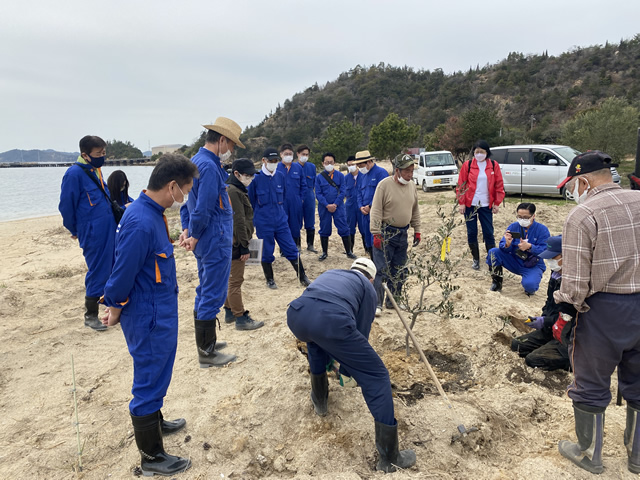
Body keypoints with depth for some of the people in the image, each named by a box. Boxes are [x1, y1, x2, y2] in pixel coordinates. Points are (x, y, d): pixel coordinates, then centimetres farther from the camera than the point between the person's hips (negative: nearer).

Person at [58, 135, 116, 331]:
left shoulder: (96, 170, 10)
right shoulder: (74, 173, -14)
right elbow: (66, 206, -8)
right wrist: (75, 231, 4)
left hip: (109, 229, 7)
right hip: (92, 233, -7)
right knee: (97, 272, 0)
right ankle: (90, 315, 15)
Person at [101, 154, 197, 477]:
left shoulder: (151, 213, 2)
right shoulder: (141, 224, -29)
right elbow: (122, 274, -20)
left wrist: (117, 305, 18)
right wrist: (115, 313, -5)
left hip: (160, 314, 9)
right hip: (148, 319, -9)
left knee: (157, 375, 26)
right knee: (150, 382, 6)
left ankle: (154, 423, 48)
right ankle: (151, 457, 24)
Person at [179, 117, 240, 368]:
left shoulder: (196, 161, 13)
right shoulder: (210, 167, -20)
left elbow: (188, 202, 16)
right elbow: (203, 210, -23)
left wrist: (187, 230, 9)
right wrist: (194, 238, -9)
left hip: (205, 242, 10)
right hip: (216, 241, -10)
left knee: (205, 293, 19)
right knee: (213, 296, 0)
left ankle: (206, 341, 33)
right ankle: (207, 353, 11)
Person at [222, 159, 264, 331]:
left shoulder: (237, 190, 14)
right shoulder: (233, 192, -18)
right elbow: (239, 221, -21)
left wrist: (244, 243, 18)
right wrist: (244, 246, -19)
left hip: (233, 242, 11)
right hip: (235, 243, -11)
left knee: (232, 279, 17)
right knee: (236, 281, -4)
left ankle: (230, 312, 29)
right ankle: (241, 318, 3)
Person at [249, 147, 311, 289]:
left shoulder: (281, 176, 3)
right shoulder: (256, 178, -9)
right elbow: (251, 202, 1)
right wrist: (259, 215, 9)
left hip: (281, 221, 3)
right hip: (263, 224, -3)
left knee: (292, 249, 4)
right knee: (266, 253, 7)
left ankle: (302, 278, 15)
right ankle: (270, 280, 25)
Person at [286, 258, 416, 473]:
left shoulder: (330, 273, 41)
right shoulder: (368, 288, 29)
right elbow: (361, 332, 29)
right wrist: (353, 362, 50)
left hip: (295, 314, 5)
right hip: (332, 321, -5)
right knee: (377, 377, 12)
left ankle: (320, 401, 50)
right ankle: (389, 457, 16)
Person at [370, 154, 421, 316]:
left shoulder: (411, 185, 7)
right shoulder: (384, 184, -13)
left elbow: (415, 210, 16)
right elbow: (376, 211, -14)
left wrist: (417, 231, 15)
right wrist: (376, 234, -18)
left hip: (402, 233, 6)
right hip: (385, 233, -6)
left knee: (398, 271, 12)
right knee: (382, 269, -7)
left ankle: (393, 301, 25)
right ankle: (376, 304, 1)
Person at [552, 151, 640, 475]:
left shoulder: (582, 216, -16)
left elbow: (575, 280, -17)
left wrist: (565, 315, -5)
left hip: (604, 309, -6)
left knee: (590, 387, 12)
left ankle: (589, 455, 30)